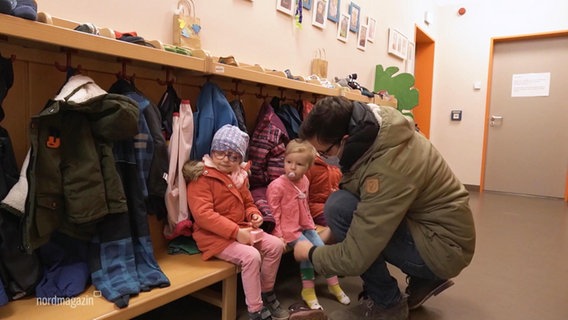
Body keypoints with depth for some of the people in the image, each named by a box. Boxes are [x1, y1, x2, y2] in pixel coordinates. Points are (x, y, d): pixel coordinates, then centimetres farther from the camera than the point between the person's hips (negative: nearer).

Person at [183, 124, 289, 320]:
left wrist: (254, 214, -4)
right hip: (214, 236, -8)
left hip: (241, 230, 8)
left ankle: (267, 293, 16)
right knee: (251, 256, -27)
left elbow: (248, 203, 22)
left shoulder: (239, 176, 11)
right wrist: (235, 232, -27)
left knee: (275, 245, -3)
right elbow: (203, 214, -24)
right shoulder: (201, 177, -14)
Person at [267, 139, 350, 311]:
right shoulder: (277, 186, -18)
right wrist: (279, 235, -15)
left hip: (305, 226, 7)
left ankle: (333, 284, 17)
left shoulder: (304, 181, 4)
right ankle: (308, 290, -2)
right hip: (289, 229, -7)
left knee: (322, 247, -1)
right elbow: (273, 214, -14)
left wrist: (310, 224, 12)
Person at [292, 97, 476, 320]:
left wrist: (310, 253, -8)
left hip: (444, 247, -9)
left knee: (338, 207, -22)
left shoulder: (387, 171, -32)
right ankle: (425, 279, 18)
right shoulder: (378, 126, -7)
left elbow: (354, 258, -27)